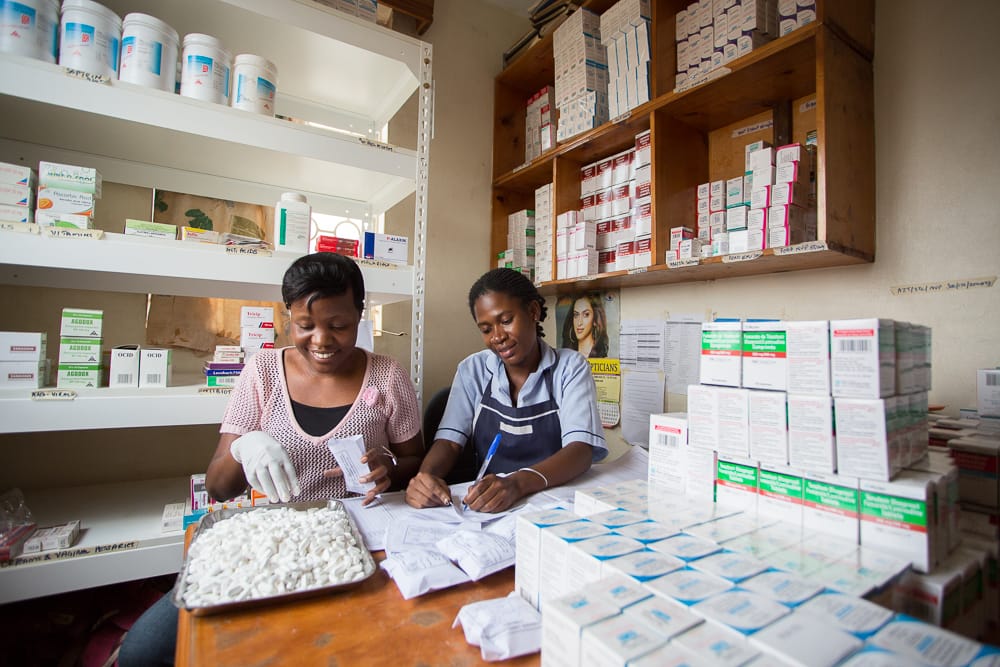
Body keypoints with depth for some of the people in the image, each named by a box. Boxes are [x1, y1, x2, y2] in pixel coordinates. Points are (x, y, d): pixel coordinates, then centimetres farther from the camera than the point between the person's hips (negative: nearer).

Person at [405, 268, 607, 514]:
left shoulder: (571, 367, -4)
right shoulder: (471, 370, 4)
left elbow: (581, 450, -15)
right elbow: (449, 440, -4)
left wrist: (518, 483, -33)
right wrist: (426, 476, -27)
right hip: (487, 507, 2)